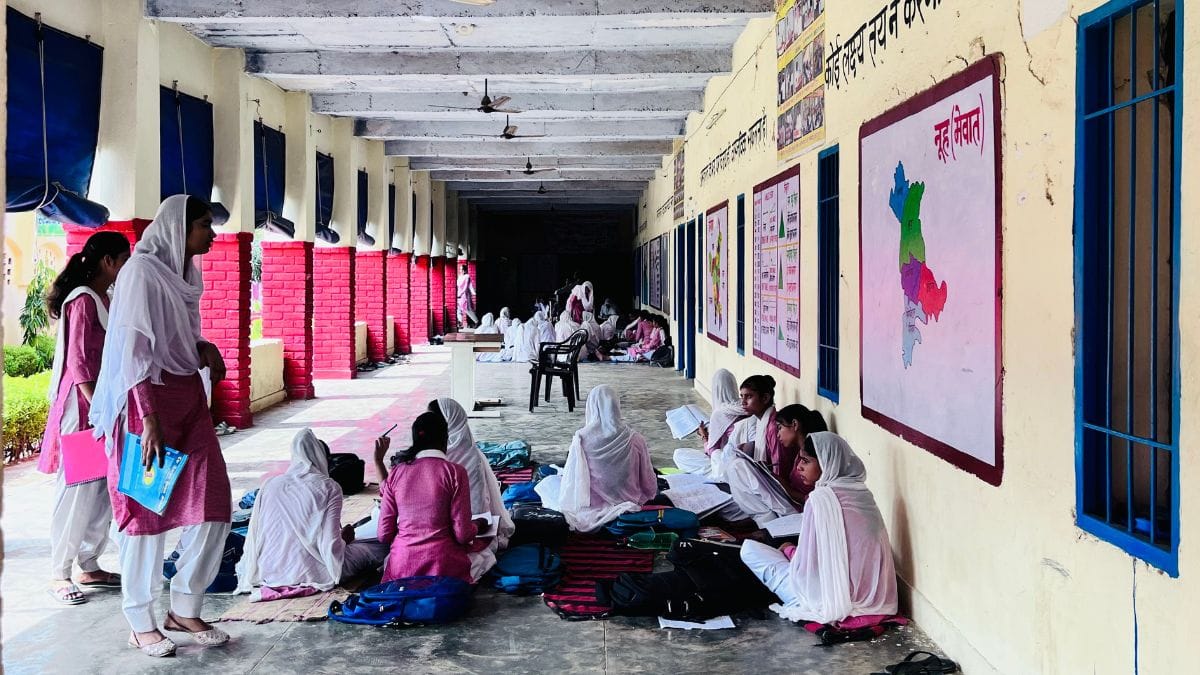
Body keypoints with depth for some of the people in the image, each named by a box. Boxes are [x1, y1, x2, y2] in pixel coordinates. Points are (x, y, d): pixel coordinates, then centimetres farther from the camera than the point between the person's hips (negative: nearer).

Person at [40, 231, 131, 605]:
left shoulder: (104, 300, 14)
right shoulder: (83, 300, -13)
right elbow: (77, 362, -17)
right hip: (83, 406, -9)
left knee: (104, 489, 11)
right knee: (77, 490, -3)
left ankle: (89, 566, 20)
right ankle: (59, 574, 6)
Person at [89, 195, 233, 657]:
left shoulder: (185, 271, 11)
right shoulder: (142, 271, -12)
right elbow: (133, 350, -16)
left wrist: (205, 349, 1)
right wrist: (149, 419, -21)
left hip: (189, 399, 8)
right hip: (148, 401, -8)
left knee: (212, 506, 5)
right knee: (146, 512, 2)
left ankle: (184, 610, 19)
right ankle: (141, 624, 16)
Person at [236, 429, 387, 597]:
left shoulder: (269, 484, 1)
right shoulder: (329, 488, -11)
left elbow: (253, 536, 2)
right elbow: (330, 545, -15)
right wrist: (345, 538, 6)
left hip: (268, 572, 3)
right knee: (379, 548, 9)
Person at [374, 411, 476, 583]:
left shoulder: (396, 472, 4)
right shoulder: (455, 472, -5)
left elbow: (384, 534, 5)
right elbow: (462, 534, -6)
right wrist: (477, 525, 16)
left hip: (402, 565, 3)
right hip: (442, 565, -3)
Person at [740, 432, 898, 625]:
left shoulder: (821, 498, -20)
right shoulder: (862, 491, 2)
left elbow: (805, 564, -17)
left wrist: (789, 550, 4)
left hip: (834, 602, -8)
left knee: (749, 548, 2)